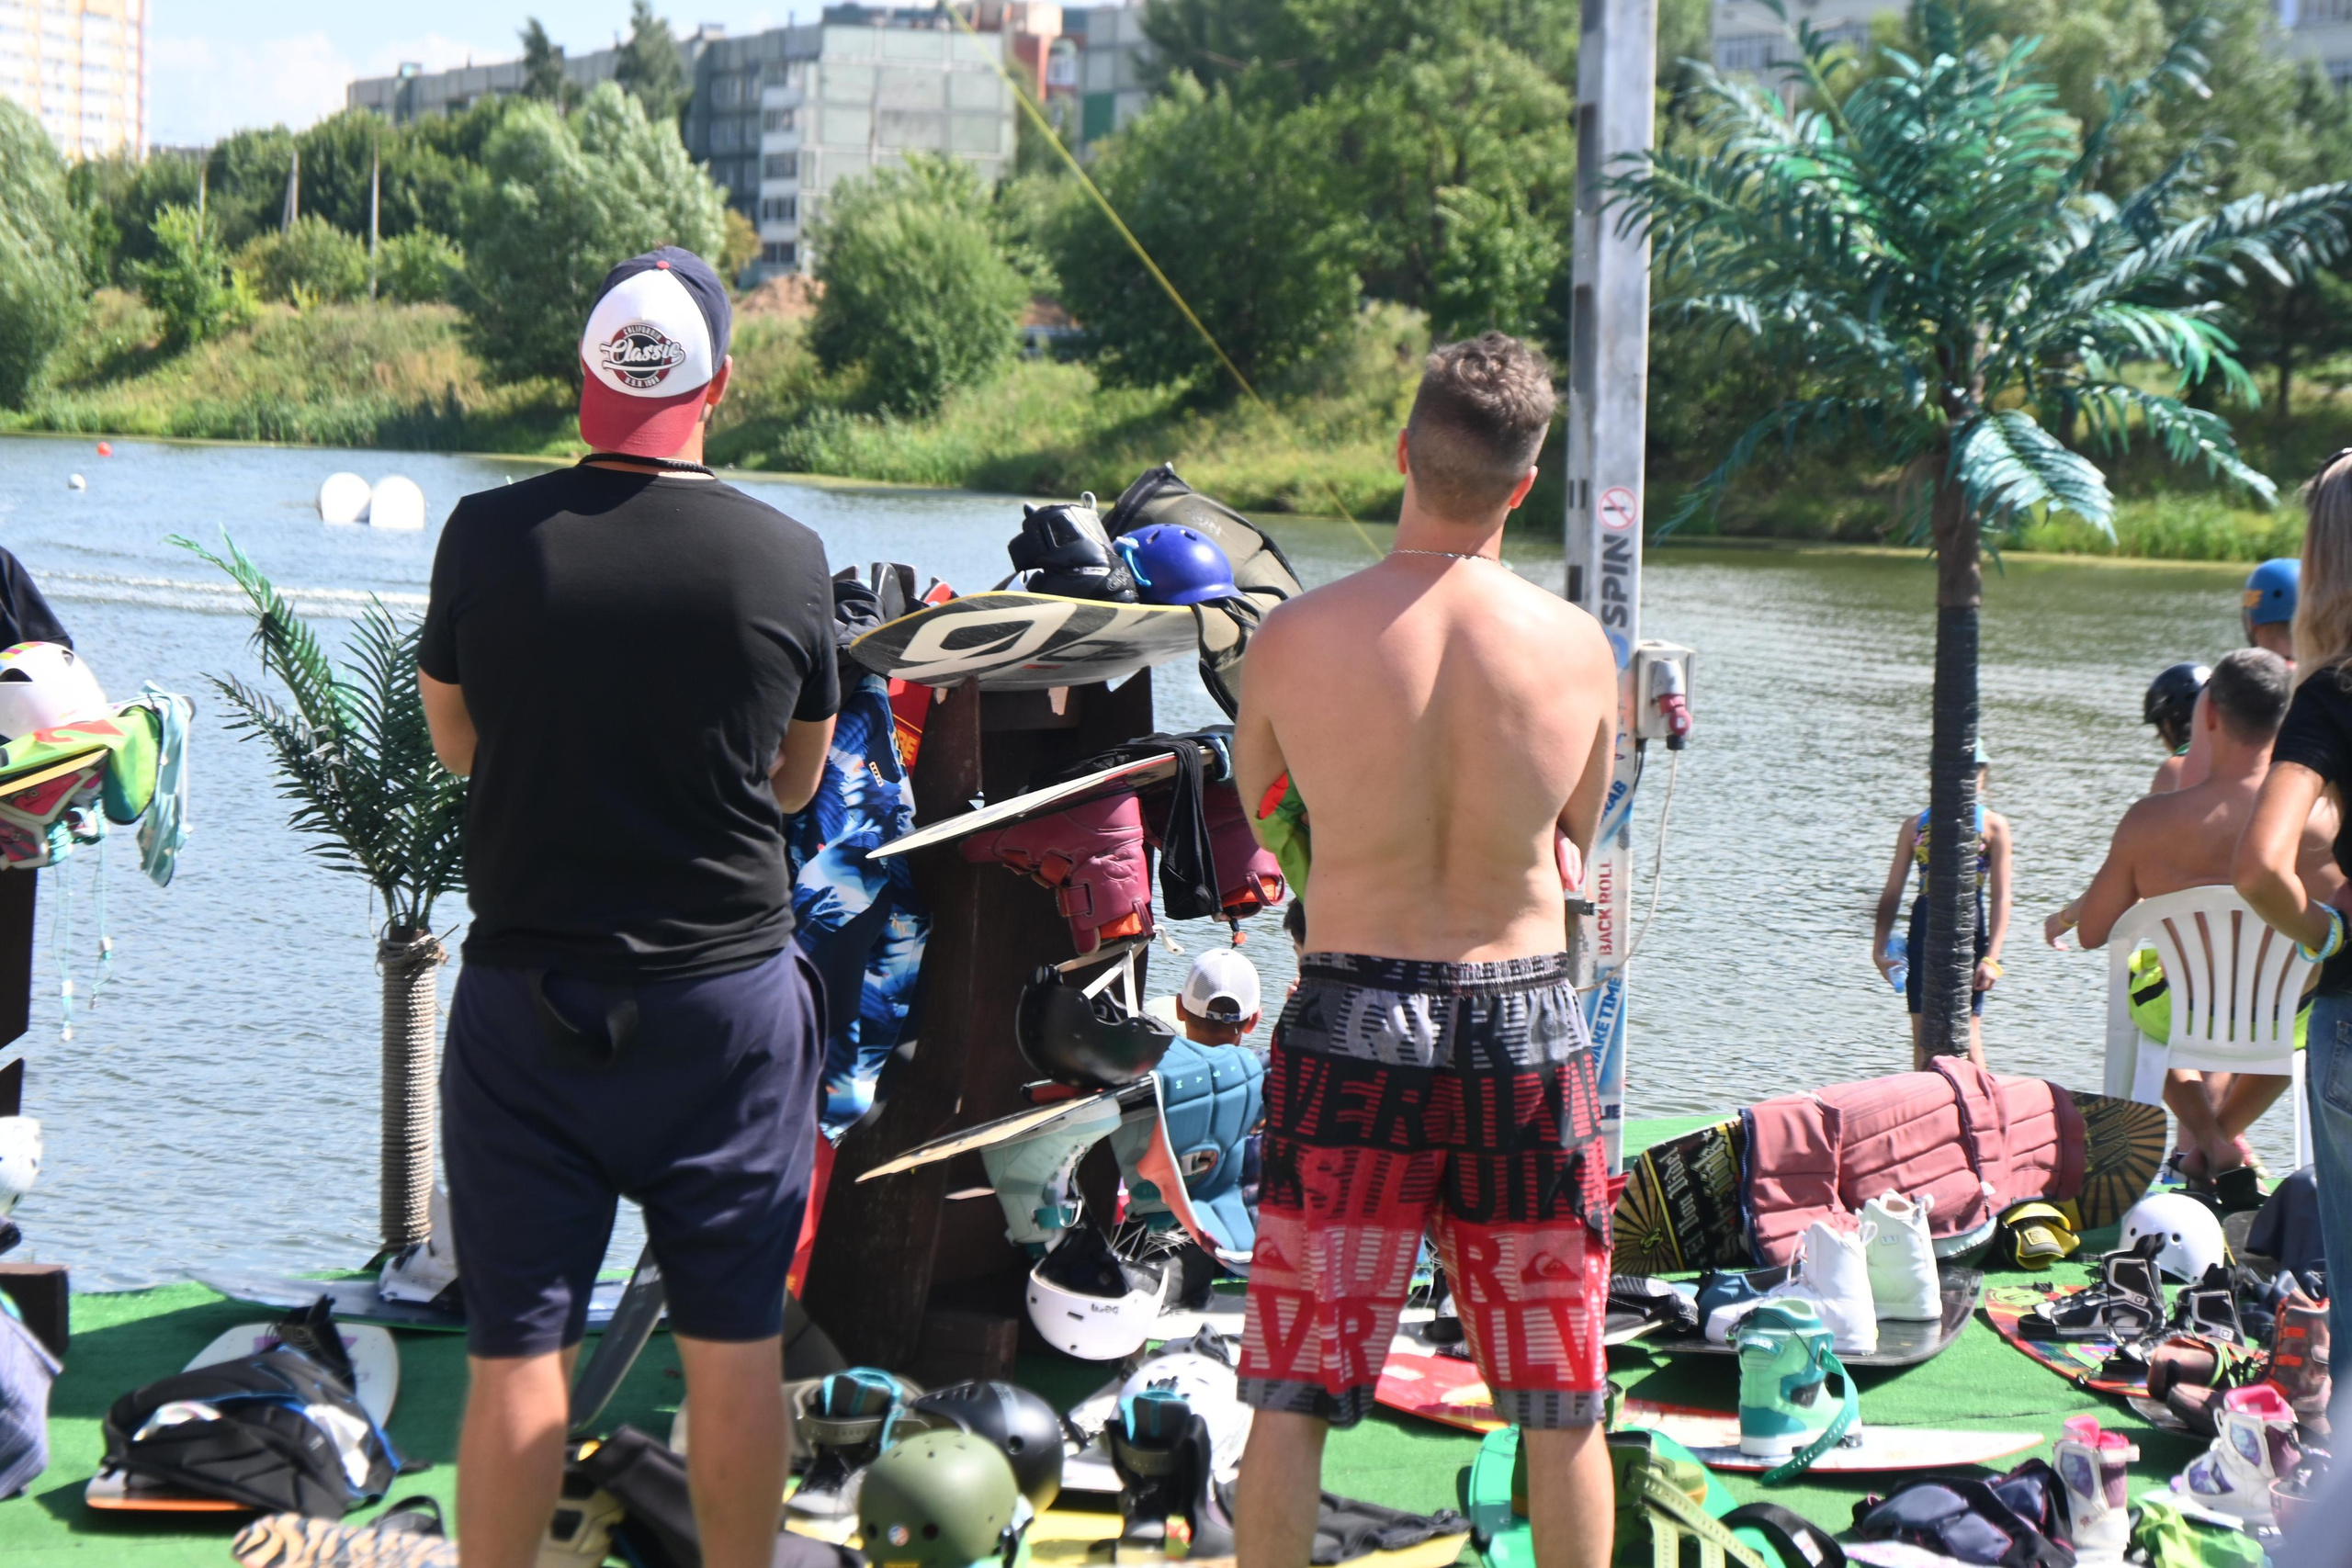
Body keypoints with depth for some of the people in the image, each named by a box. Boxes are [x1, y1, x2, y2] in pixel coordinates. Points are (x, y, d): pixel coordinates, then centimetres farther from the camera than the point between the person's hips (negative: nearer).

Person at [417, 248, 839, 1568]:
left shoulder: (488, 537, -7)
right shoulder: (788, 558, -7)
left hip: (527, 999, 0)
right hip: (728, 993, 0)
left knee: (517, 1357, 4)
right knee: (736, 1346, 10)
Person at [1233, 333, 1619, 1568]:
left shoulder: (1297, 639, -9)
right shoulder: (1578, 646, -5)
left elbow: (1247, 809, 8)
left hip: (1351, 1022, -1)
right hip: (1526, 1024, 1)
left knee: (1290, 1396, 9)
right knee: (1561, 1407, 12)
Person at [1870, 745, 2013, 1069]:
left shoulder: (1993, 826, 0)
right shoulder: (1915, 826, 9)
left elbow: (2001, 896, -3)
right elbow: (1892, 892, 11)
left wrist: (1991, 957, -11)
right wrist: (1880, 947, 4)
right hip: (1923, 932, 4)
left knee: (1966, 1033, -7)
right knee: (1922, 1034, 7)